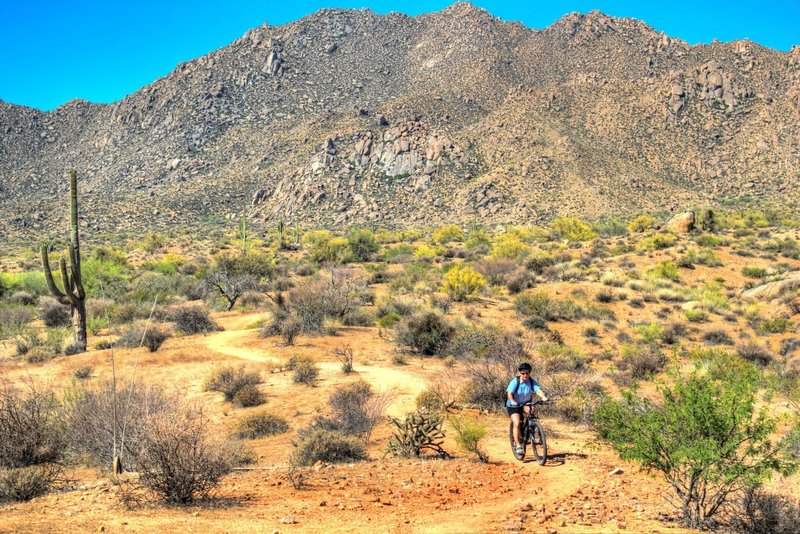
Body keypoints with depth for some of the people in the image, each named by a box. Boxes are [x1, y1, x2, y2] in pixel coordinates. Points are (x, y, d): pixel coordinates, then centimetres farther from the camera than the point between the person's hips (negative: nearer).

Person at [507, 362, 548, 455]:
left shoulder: (532, 382, -13)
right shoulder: (515, 381, -20)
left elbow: (538, 390, -28)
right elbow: (509, 393, -31)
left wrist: (543, 397, -50)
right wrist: (512, 401, -52)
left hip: (525, 404, 3)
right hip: (513, 406, -3)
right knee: (517, 424, -21)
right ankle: (518, 445, -13)